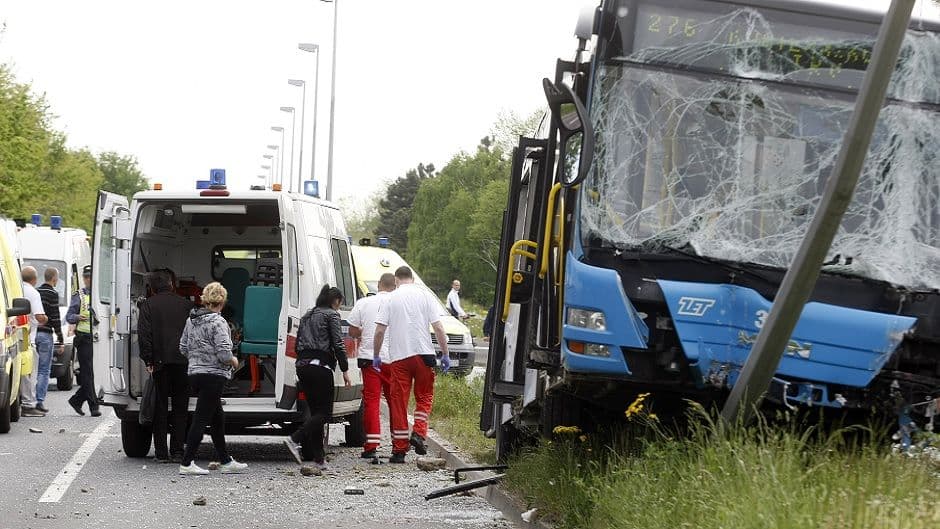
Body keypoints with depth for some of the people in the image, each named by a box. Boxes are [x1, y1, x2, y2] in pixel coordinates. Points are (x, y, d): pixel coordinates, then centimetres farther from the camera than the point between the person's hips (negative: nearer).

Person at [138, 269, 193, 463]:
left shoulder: (148, 305, 2)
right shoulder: (186, 304, 7)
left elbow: (144, 333, -6)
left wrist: (148, 360, -5)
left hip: (160, 361, -1)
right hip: (183, 361, 1)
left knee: (160, 408, 5)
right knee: (180, 407, 7)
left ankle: (161, 452, 4)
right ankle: (177, 452, 4)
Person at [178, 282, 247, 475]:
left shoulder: (191, 320, 9)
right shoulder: (217, 322, -16)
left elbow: (183, 348, 15)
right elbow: (224, 353, -20)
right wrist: (234, 361, 0)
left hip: (195, 374, 9)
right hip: (213, 376, -9)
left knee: (217, 418, 16)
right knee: (201, 419, -4)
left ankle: (226, 462, 22)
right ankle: (186, 463, -3)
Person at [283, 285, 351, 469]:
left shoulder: (307, 315, 22)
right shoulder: (332, 315, 0)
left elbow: (298, 343, 20)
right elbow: (338, 344, -8)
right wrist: (345, 370, -6)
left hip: (302, 366, 8)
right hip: (320, 366, -8)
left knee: (315, 411, 10)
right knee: (325, 411, -4)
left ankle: (319, 458, 6)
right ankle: (294, 439, -22)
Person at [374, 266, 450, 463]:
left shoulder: (391, 299, 3)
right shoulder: (425, 295, 3)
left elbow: (379, 331, -2)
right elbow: (438, 327, -2)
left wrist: (376, 355, 9)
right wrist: (445, 354, 3)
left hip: (399, 356, 0)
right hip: (423, 352, 0)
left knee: (398, 401, 4)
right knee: (424, 396, 15)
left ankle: (399, 449, 4)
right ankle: (419, 433, -5)